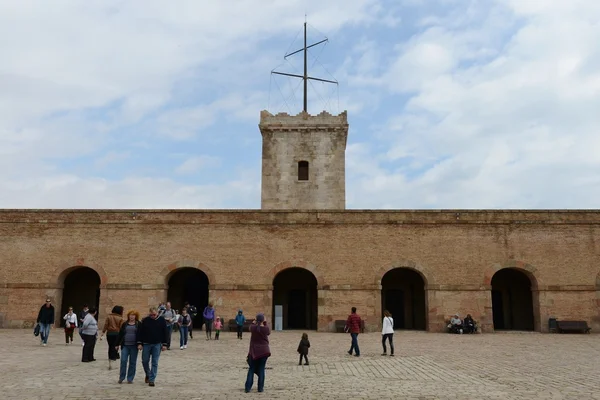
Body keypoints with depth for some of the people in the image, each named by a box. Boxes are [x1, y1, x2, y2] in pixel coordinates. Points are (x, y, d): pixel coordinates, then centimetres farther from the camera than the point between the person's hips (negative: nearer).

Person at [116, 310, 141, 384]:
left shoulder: (139, 324, 3)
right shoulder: (124, 324, 9)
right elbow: (120, 334, 11)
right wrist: (117, 344, 8)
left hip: (134, 346, -1)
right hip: (125, 345, 1)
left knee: (132, 363, 4)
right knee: (123, 361, -5)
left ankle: (130, 379, 13)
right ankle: (121, 378, 7)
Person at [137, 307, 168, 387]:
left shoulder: (161, 320, -1)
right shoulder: (145, 320, -1)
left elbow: (165, 333, 1)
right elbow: (140, 332, 1)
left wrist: (164, 344, -2)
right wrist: (139, 343, -6)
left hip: (157, 345, -1)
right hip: (146, 344, 1)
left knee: (155, 363, -1)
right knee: (145, 361, 8)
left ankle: (151, 380, 6)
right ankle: (148, 374, 33)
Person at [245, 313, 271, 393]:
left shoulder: (253, 327, -10)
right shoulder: (266, 328, -11)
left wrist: (254, 322, 28)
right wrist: (265, 323, 16)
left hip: (254, 351, 1)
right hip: (264, 351, -1)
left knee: (251, 369, 8)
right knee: (261, 369, 6)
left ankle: (247, 388, 5)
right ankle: (260, 388, 6)